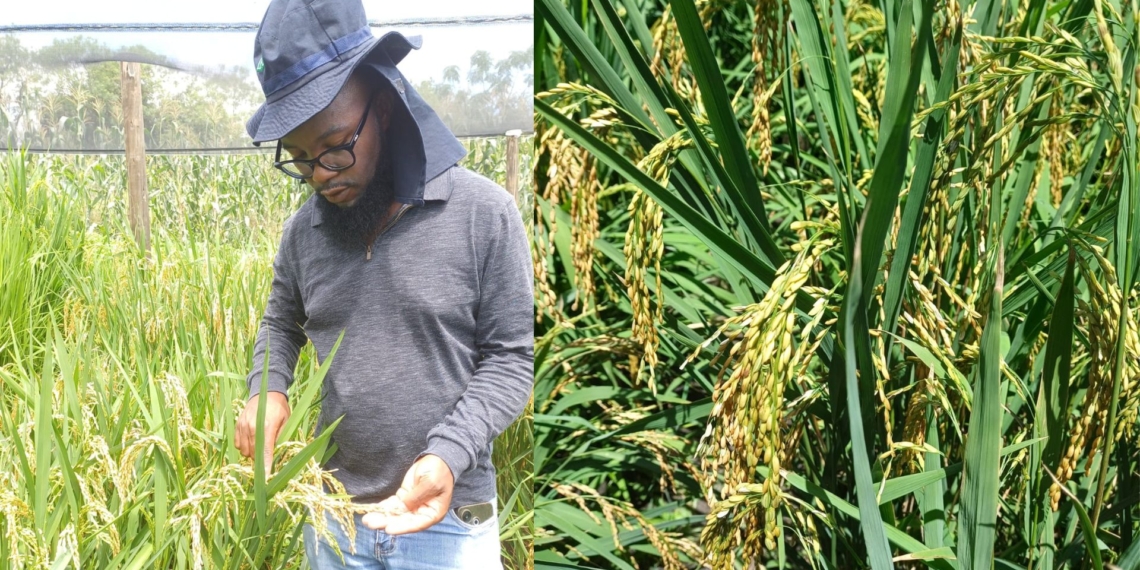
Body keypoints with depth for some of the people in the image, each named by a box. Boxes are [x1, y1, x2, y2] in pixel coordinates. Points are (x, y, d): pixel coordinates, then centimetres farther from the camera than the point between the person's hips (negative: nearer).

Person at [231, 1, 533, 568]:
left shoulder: (483, 213, -12)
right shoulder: (303, 229, 1)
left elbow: (511, 357, -9)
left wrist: (448, 455, -22)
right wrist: (266, 390, -2)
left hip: (445, 522, -4)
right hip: (332, 516, 4)